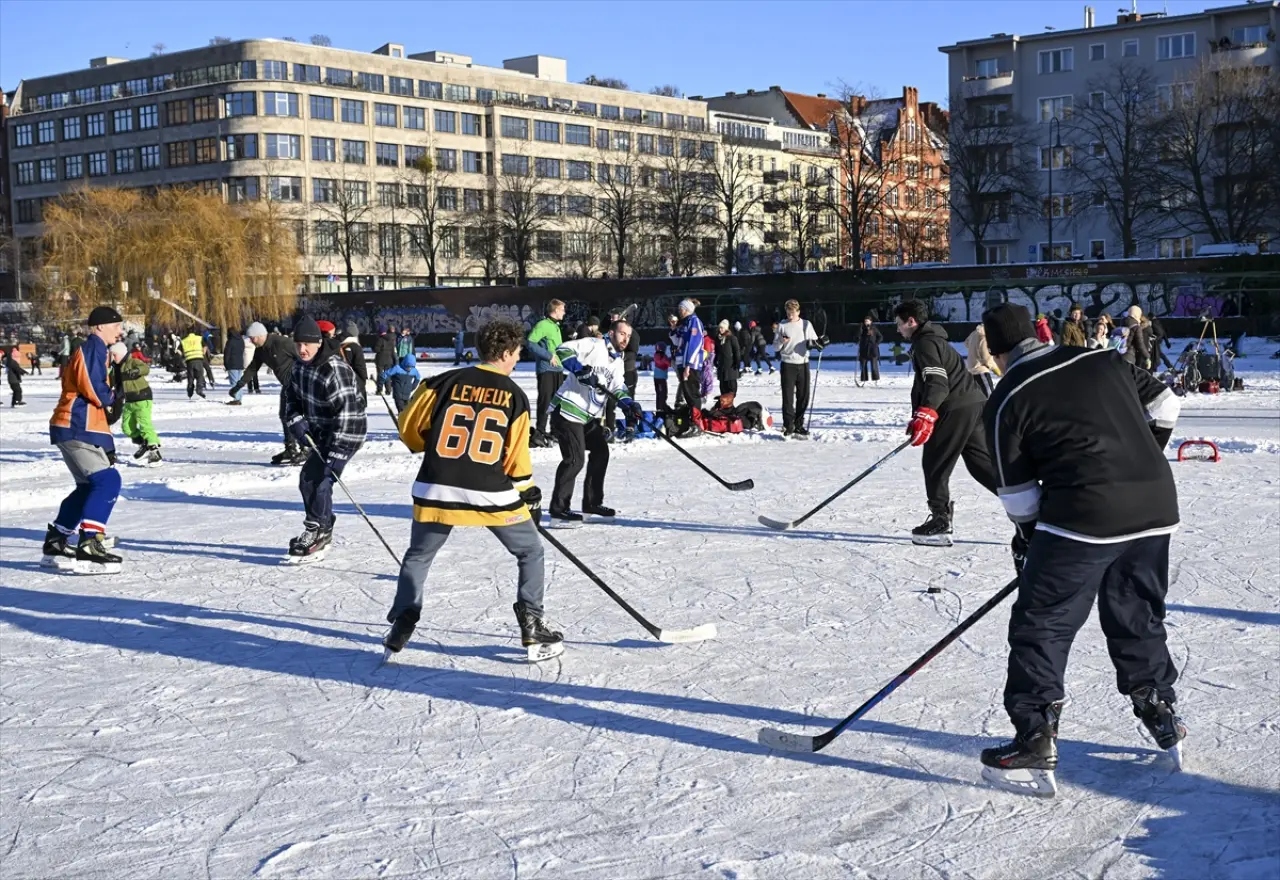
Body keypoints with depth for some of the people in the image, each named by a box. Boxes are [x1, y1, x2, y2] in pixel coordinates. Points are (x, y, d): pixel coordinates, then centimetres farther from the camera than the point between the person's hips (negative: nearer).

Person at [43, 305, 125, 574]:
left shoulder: (93, 350, 23)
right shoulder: (92, 349, -10)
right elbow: (93, 390, -21)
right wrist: (113, 397, -1)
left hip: (75, 428, 11)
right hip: (77, 429, -11)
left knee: (89, 487, 16)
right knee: (107, 481, -16)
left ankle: (54, 542, 21)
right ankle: (88, 545, -22)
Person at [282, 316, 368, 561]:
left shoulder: (335, 370, -27)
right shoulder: (301, 366, 1)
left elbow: (347, 412, -31)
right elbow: (292, 397, 13)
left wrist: (338, 453, -35)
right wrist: (296, 422, -8)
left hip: (346, 432, -9)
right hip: (319, 432, 9)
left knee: (319, 479, -17)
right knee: (307, 479, 13)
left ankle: (317, 533, -5)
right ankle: (322, 530, 29)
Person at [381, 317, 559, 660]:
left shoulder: (444, 382, 2)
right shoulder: (514, 396, 0)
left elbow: (410, 426, 6)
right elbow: (516, 456, 1)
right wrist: (529, 493, 15)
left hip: (437, 490, 2)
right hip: (493, 495, -2)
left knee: (418, 556, 23)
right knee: (530, 552, 18)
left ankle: (402, 624, 14)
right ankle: (531, 625, 11)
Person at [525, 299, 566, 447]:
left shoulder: (556, 326, 17)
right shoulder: (543, 325, -11)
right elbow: (530, 342, -19)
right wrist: (548, 355, -18)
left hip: (558, 369, 9)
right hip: (546, 369, -9)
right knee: (545, 400, -10)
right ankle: (540, 433, -7)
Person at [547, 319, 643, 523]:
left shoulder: (617, 361, 16)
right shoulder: (594, 345, -11)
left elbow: (618, 387, 7)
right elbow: (563, 350, -20)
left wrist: (629, 404, -12)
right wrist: (580, 369, -32)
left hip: (589, 415, 10)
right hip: (568, 410, -10)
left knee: (601, 452, 15)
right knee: (575, 459, -12)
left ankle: (592, 502, 28)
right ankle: (558, 508, -2)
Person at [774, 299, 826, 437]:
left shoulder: (806, 325, 7)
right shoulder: (782, 326, 4)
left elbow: (813, 342, 10)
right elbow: (775, 347, 5)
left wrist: (820, 342, -12)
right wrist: (782, 341, -16)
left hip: (803, 363, 2)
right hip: (788, 364, -2)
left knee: (803, 396, 5)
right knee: (788, 396, -6)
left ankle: (798, 424, 15)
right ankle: (788, 425, -2)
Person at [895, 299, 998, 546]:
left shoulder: (925, 343, -9)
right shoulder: (932, 339, 24)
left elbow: (937, 382, -22)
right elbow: (924, 383, 32)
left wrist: (924, 415, -31)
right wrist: (919, 414, 38)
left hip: (956, 409, -10)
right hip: (973, 404, 10)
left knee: (935, 463, -2)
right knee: (983, 461, 12)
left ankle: (940, 521, -1)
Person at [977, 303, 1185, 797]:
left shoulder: (1007, 401, 1)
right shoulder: (1104, 361, 15)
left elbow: (1017, 490, 5)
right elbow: (1163, 406, 21)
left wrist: (1028, 536, 20)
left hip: (1085, 515, -6)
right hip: (1156, 507, 6)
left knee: (1041, 624, 2)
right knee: (1138, 617, 24)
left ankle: (1035, 745, -2)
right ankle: (1162, 719, 34)